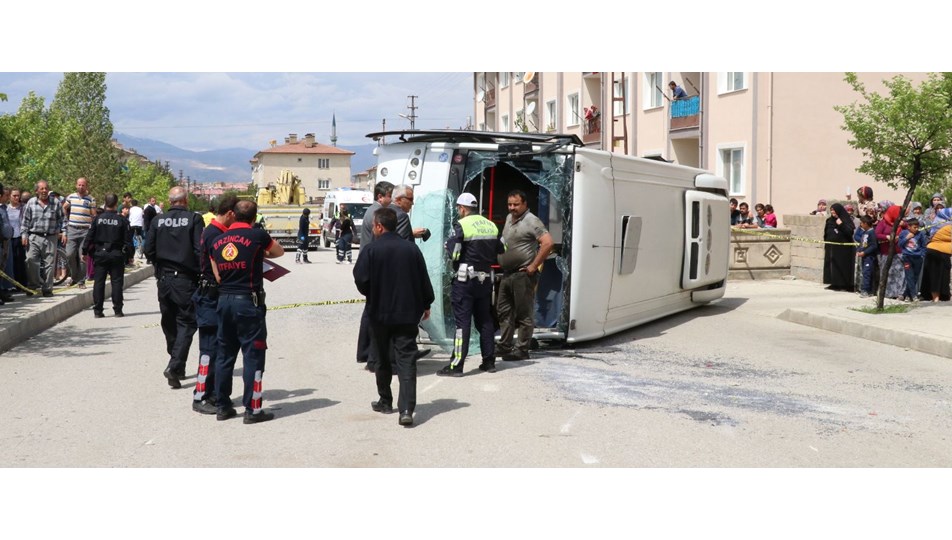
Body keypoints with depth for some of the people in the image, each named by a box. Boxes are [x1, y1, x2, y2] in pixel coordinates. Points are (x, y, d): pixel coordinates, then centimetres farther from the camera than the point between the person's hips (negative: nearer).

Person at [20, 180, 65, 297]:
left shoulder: (56, 203, 5)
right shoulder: (31, 203, 6)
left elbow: (62, 219, 10)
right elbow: (25, 220, 8)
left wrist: (63, 232, 1)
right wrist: (24, 235, 1)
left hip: (51, 238, 0)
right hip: (34, 237, 0)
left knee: (48, 264, 1)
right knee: (31, 260, -15)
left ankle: (47, 289, 9)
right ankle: (34, 284, 1)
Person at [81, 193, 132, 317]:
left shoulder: (97, 219, -2)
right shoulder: (122, 220, -4)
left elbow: (89, 236, 0)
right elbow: (128, 240, -2)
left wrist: (85, 251, 8)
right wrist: (129, 255, 5)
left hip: (100, 254, 1)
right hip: (117, 255, -1)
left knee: (99, 282, 5)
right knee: (117, 281, 4)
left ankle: (98, 310, 5)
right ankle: (118, 310, 4)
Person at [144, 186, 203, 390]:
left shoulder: (157, 221, 2)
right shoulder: (194, 219, -8)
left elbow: (148, 250, 3)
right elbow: (200, 250, -12)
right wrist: (202, 272, 1)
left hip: (164, 279, 4)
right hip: (186, 279, -4)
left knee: (169, 324, 16)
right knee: (186, 324, 1)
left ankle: (178, 366, 26)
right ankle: (174, 366, -14)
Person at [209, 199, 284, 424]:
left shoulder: (217, 241, 8)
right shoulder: (258, 235, -7)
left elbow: (218, 276, 9)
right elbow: (279, 252, 11)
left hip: (224, 300, 6)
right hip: (249, 302, -6)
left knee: (224, 354, 14)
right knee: (253, 355, 0)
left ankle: (222, 406, 20)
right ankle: (253, 409, 2)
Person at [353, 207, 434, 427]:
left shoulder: (370, 250, -10)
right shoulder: (411, 248, 0)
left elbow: (361, 280, -12)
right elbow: (424, 280, 4)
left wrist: (370, 295, 10)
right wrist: (426, 305, 18)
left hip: (379, 313, -1)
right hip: (408, 313, 1)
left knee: (383, 359, 17)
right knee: (406, 360, -1)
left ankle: (385, 401, 30)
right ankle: (406, 409, -11)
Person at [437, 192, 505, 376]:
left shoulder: (462, 225, -12)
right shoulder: (490, 225, 9)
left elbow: (453, 254, -15)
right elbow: (501, 250, 15)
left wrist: (448, 244, 5)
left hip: (466, 280, -6)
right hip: (486, 278, 6)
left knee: (462, 321, -6)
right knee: (485, 320, 14)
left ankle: (456, 365, -6)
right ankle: (489, 361, 19)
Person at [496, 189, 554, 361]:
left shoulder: (531, 221, -12)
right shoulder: (509, 218, 14)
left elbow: (547, 243, -21)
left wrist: (533, 266, -19)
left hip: (523, 275, -9)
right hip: (507, 274, 9)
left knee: (524, 314, -2)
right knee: (503, 310, 15)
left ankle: (521, 350, 3)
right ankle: (505, 345, 25)